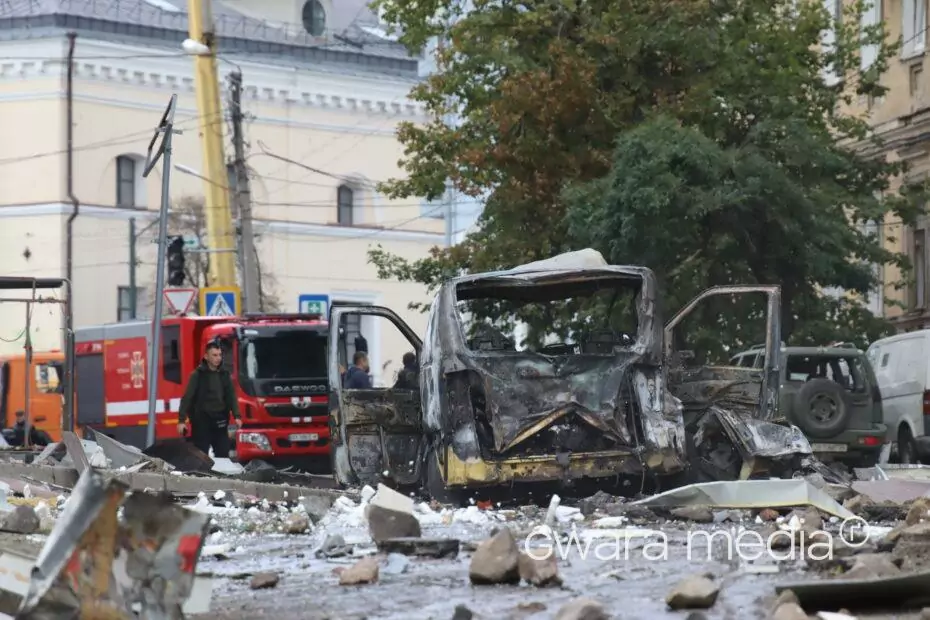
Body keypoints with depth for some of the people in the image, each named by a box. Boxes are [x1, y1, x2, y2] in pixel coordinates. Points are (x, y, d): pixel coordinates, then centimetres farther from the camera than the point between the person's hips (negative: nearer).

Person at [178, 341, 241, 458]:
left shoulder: (225, 374, 9)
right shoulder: (198, 375, -5)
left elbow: (231, 396, 12)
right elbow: (187, 398, -7)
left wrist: (237, 416, -1)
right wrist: (181, 420, -12)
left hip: (220, 421, 5)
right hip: (202, 421, -4)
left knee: (223, 455, 8)